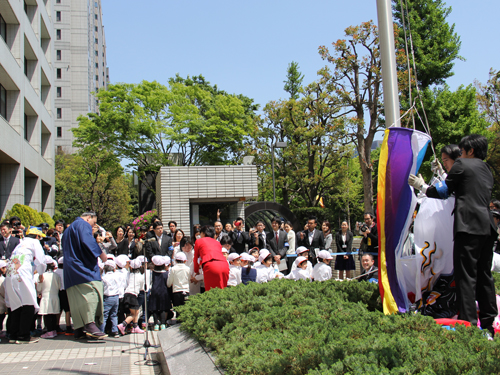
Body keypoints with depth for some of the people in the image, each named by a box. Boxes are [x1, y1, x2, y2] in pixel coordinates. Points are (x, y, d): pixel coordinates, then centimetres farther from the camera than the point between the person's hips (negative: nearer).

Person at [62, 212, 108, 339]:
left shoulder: (69, 228, 28)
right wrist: (100, 253, -13)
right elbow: (87, 241, -20)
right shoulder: (83, 225, -3)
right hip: (83, 266, -10)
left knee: (76, 297, 6)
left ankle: (78, 329, 4)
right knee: (90, 291, -18)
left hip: (70, 269, 10)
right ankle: (90, 324, -30)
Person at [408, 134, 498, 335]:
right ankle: (488, 323, 15)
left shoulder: (462, 164, 1)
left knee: (466, 275, -8)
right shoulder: (487, 171, 23)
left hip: (468, 226, -8)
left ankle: (468, 321, -12)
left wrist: (421, 186, 19)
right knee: (484, 275, 12)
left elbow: (443, 192, 5)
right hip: (487, 226, 8)